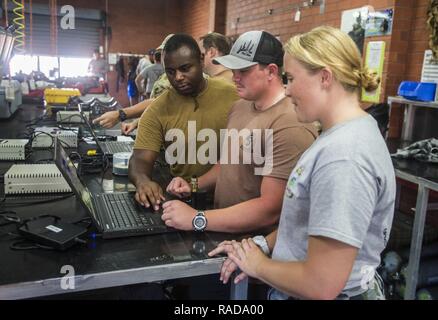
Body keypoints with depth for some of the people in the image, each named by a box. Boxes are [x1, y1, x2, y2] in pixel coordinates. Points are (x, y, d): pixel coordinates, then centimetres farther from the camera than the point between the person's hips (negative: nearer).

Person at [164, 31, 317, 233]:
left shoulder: (291, 127, -21)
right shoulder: (240, 106, 6)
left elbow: (271, 210, -23)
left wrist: (196, 219, -22)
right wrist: (196, 184, 4)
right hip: (221, 231, 7)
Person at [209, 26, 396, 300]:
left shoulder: (344, 158, -29)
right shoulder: (341, 134, 1)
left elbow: (322, 286, -29)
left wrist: (259, 265, -14)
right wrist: (265, 244, -1)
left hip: (316, 294, -8)